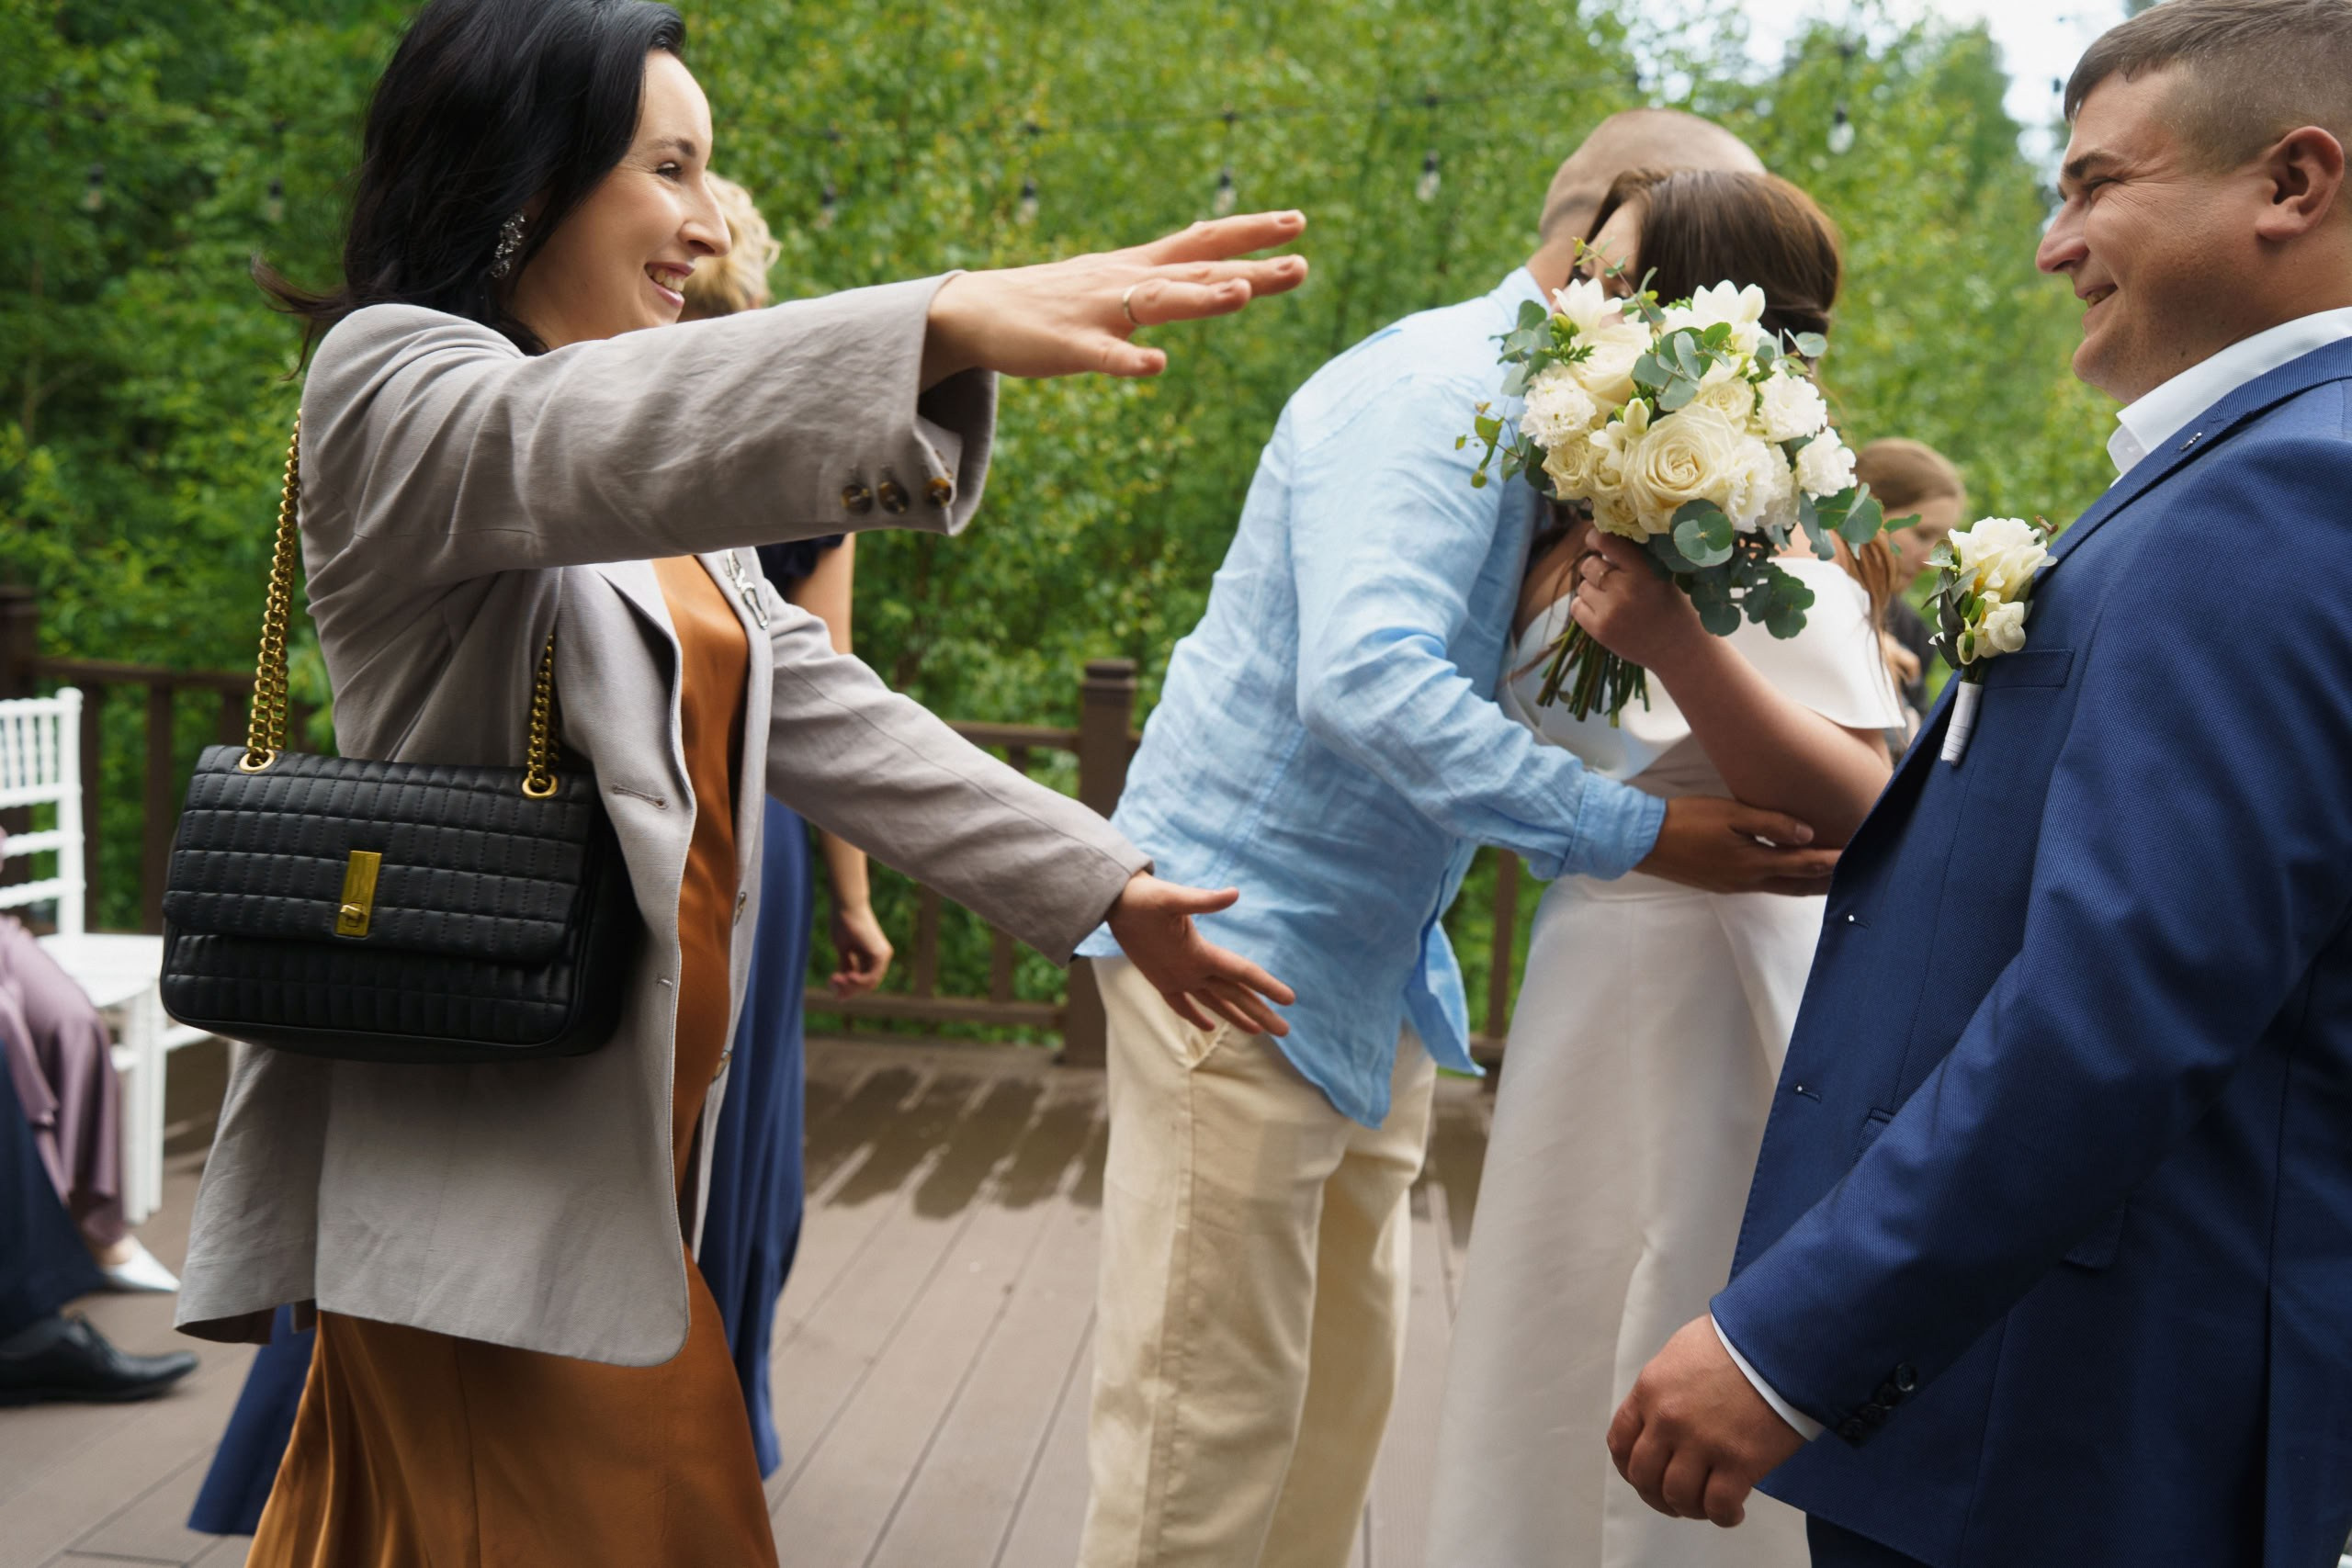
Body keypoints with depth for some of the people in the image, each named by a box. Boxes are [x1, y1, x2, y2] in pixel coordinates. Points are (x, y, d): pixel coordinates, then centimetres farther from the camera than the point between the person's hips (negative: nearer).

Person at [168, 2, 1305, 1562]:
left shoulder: (667, 514, 18)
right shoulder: (393, 383, -9)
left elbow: (837, 723, 14)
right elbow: (584, 443, -32)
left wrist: (1105, 881, 7)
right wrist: (951, 323, -47)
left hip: (622, 1158, 8)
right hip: (481, 1178, -8)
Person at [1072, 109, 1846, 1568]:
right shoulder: (1431, 392, -18)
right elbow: (1365, 681, -32)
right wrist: (1640, 833, -29)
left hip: (1378, 968, 9)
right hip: (1247, 947, -9)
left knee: (1345, 1389, 16)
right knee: (1214, 1420, -3)